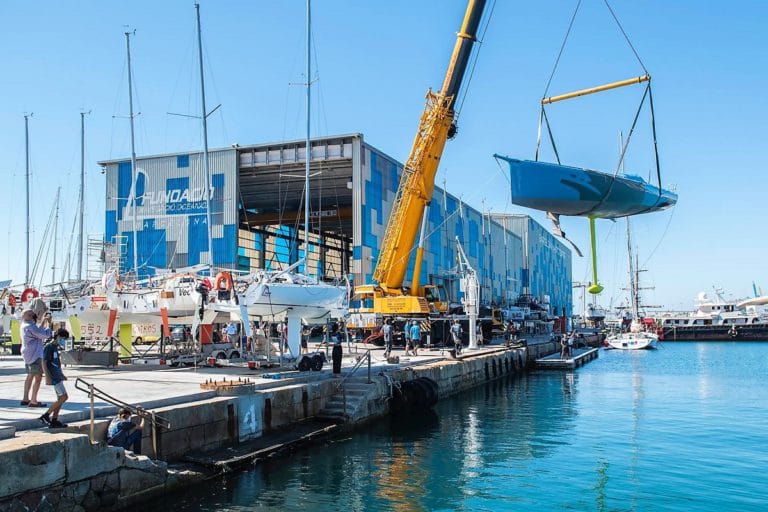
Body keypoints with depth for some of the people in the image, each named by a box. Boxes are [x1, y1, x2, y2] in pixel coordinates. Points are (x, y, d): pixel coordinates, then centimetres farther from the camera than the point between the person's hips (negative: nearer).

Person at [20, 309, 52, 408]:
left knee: (30, 376, 19)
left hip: (28, 355, 11)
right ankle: (33, 401, -12)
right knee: (38, 377, -10)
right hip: (34, 355, -11)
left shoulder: (24, 326, 11)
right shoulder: (30, 327, -20)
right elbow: (46, 335, -21)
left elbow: (38, 332, 25)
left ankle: (25, 399, 24)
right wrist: (48, 323, -8)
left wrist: (44, 321, 20)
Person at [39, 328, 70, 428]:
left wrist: (62, 374, 28)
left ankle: (54, 421, 11)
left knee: (60, 398, 8)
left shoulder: (55, 347, 16)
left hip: (58, 376, 10)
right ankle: (45, 416, -8)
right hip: (53, 377, -10)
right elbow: (44, 363, -16)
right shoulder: (48, 347, -11)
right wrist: (48, 377, -22)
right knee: (64, 397, -13)